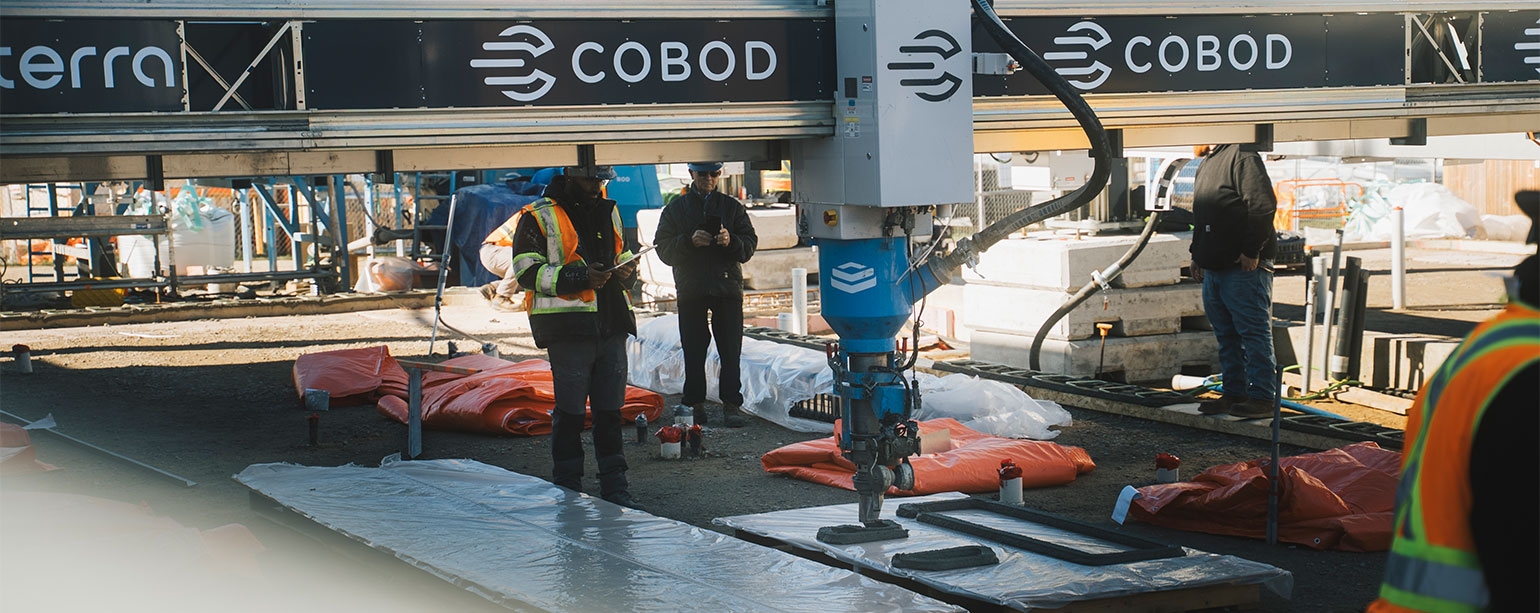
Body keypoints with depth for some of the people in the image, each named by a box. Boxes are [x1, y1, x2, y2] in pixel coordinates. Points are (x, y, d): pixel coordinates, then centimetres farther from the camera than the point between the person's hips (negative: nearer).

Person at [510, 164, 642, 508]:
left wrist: (626, 268, 6)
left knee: (610, 409, 10)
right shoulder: (539, 218, -4)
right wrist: (580, 277, -19)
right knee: (569, 411, -1)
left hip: (611, 324, 6)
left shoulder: (608, 212, 18)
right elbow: (527, 272, -10)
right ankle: (567, 489, 8)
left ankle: (615, 486, 17)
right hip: (568, 329, -6)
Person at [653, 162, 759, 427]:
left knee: (730, 352, -2)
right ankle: (695, 404, 8)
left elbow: (750, 244, 3)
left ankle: (731, 405, 3)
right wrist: (689, 241, -19)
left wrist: (731, 242, -18)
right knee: (693, 352, 1)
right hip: (690, 290, 0)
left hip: (727, 288, 0)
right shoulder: (675, 209, 10)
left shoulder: (732, 206, 10)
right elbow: (663, 249, -1)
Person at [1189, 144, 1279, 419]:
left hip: (1244, 266, -10)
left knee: (1254, 332, -6)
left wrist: (1252, 251, -20)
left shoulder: (1241, 156, -10)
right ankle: (1234, 393, 20)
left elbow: (1263, 205, -20)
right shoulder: (1205, 165, 21)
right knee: (1227, 335, 13)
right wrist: (1197, 254, 22)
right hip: (1214, 268, 10)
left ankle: (1261, 398, -4)